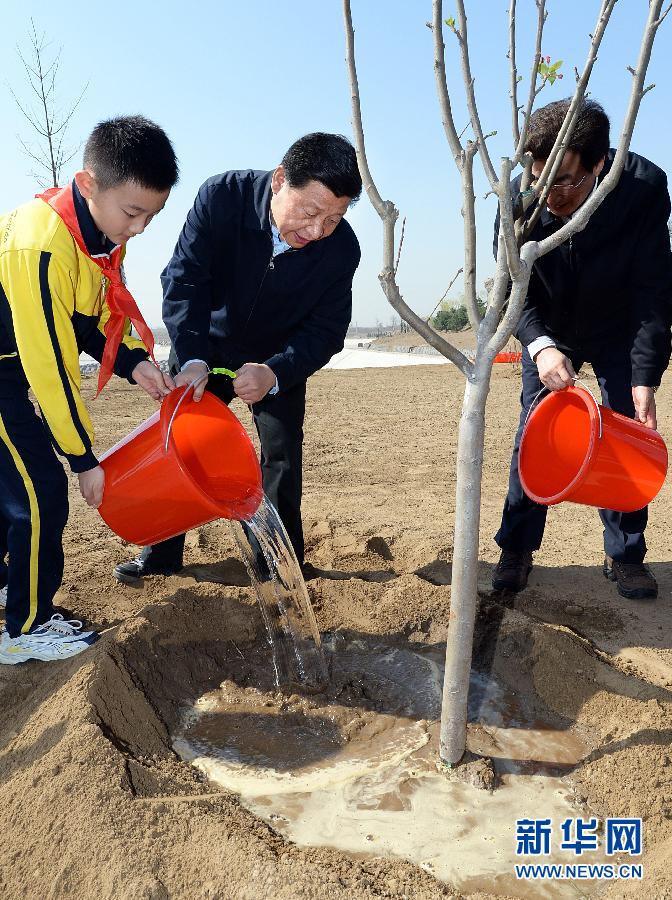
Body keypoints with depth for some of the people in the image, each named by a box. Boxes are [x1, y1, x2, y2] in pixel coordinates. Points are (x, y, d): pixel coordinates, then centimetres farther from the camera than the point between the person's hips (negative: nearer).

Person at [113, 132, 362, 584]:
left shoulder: (342, 249, -24)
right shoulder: (222, 196, -27)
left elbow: (326, 330, -19)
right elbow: (184, 279, -25)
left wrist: (274, 372, -37)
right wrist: (191, 359, -37)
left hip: (280, 360, 0)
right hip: (206, 347, 1)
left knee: (282, 458, -1)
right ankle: (161, 555, 23)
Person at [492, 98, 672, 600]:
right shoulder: (520, 197, -25)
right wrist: (540, 347, -37)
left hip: (619, 329, 0)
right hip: (548, 331, 1)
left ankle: (625, 555, 10)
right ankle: (517, 549, 7)